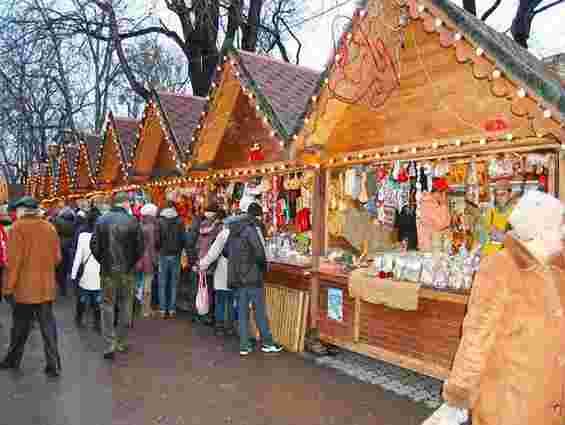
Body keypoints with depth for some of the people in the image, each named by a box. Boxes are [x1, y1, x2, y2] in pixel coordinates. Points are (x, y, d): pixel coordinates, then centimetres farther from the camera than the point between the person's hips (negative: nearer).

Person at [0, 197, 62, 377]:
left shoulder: (18, 227, -10)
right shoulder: (50, 228, 2)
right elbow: (57, 258, 6)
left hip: (24, 287, -3)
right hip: (46, 286, 3)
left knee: (20, 326, 14)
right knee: (48, 325, 8)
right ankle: (53, 365, 8)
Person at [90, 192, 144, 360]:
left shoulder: (101, 220, -3)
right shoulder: (132, 221, -9)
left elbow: (94, 245, -4)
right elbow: (140, 247, -8)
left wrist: (102, 261, 10)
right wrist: (132, 262, 7)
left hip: (107, 270, 1)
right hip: (127, 271, -1)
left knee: (108, 305, 9)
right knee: (125, 306, 12)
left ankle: (109, 345, 5)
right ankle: (121, 343, 22)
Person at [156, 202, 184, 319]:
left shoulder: (160, 222, -7)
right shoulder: (179, 222, -3)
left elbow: (157, 239, -8)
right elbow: (183, 239, -1)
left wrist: (159, 249, 11)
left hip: (163, 255, -1)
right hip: (176, 255, 1)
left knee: (162, 284, 7)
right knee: (174, 283, 8)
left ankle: (163, 310, 10)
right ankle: (172, 310, 11)